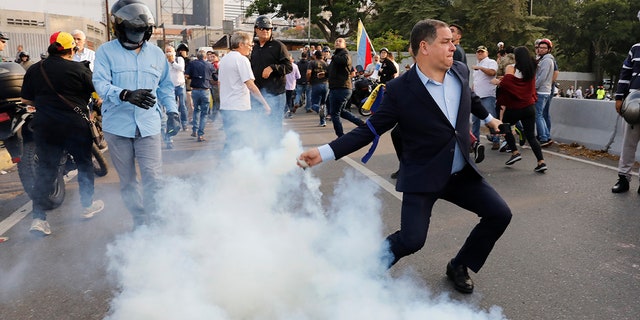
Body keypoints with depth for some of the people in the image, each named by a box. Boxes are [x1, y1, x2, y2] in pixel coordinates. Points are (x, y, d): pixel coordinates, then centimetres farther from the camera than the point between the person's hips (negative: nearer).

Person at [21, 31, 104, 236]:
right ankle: (88, 206, 26)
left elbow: (25, 100, 10)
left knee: (45, 170, 6)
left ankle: (38, 217, -1)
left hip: (45, 127, 3)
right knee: (84, 165, 15)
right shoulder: (79, 69, -8)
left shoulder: (34, 70, 5)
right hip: (76, 126, -3)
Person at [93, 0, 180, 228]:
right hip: (118, 126, 0)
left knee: (153, 178, -9)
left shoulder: (156, 53, 11)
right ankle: (139, 222, 26)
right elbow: (101, 84, -12)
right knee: (127, 181, 10)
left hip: (148, 126, 1)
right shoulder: (106, 51, 1)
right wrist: (126, 95, -30)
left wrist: (172, 111, 8)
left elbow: (165, 86, 20)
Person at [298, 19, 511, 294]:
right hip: (422, 177, -6)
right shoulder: (400, 90, -17)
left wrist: (488, 117, 39)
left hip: (461, 172, 6)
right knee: (411, 240, -17)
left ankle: (459, 266, 23)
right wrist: (325, 152, -24)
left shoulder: (460, 71, -1)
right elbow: (370, 129, -14)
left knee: (500, 214, 2)